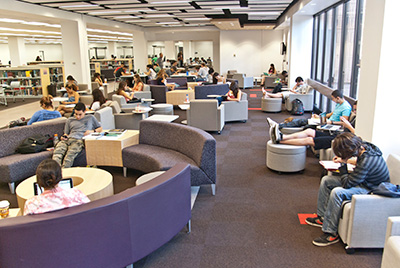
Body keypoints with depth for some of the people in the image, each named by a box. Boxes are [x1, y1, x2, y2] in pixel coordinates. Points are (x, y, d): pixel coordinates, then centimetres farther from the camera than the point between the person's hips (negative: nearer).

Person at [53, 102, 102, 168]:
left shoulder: (90, 118, 26)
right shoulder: (70, 120, 33)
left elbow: (100, 128, 26)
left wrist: (93, 131, 6)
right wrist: (64, 136, 5)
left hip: (79, 140, -3)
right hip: (68, 139, 3)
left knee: (70, 153, -37)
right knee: (57, 151, -33)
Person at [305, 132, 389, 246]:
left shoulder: (366, 162, -35)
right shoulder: (364, 147, -10)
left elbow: (347, 184, -27)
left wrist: (343, 165, -16)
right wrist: (345, 161, 3)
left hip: (370, 189, -10)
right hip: (363, 180, 10)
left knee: (337, 192, -31)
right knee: (326, 180, 5)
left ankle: (331, 234, -20)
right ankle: (322, 217, 14)